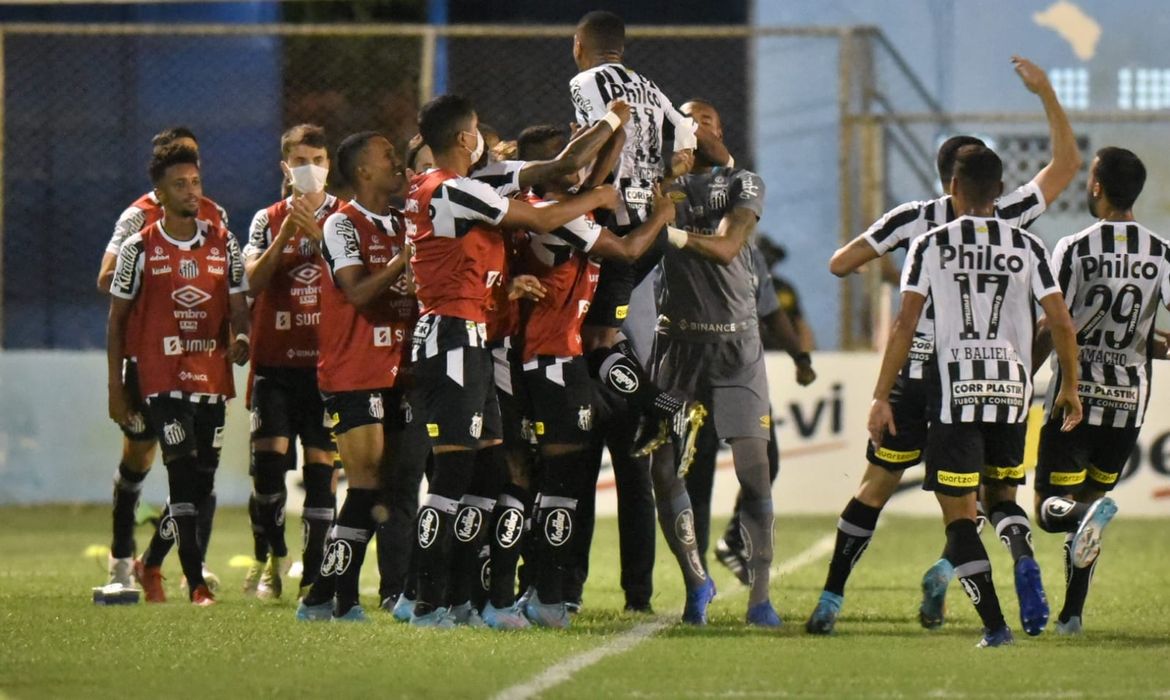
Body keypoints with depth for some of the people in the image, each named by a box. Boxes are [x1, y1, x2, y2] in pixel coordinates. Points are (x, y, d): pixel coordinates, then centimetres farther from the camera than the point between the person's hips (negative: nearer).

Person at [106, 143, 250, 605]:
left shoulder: (223, 244, 8)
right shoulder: (139, 249, -1)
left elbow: (237, 307, 10)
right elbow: (117, 319, 4)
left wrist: (240, 338, -14)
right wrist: (115, 387, 1)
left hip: (212, 377, 4)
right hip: (162, 380, -4)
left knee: (202, 483, 7)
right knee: (185, 475, -15)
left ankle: (151, 563, 26)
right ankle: (196, 582, -14)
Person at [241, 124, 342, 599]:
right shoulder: (268, 219, 11)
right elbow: (254, 279, -3)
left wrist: (317, 235, -16)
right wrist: (285, 233, -13)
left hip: (326, 359, -1)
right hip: (275, 358, 1)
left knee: (320, 464, -3)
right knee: (268, 457, -9)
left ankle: (313, 573, 3)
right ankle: (271, 557, 11)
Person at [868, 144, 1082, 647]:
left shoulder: (931, 245, 0)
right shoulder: (1026, 247, 5)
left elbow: (905, 325, -5)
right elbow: (1062, 324, 2)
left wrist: (881, 397, -2)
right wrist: (1070, 387, 16)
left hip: (957, 391, -2)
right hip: (1012, 388, 2)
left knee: (959, 513, -1)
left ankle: (995, 624, -10)